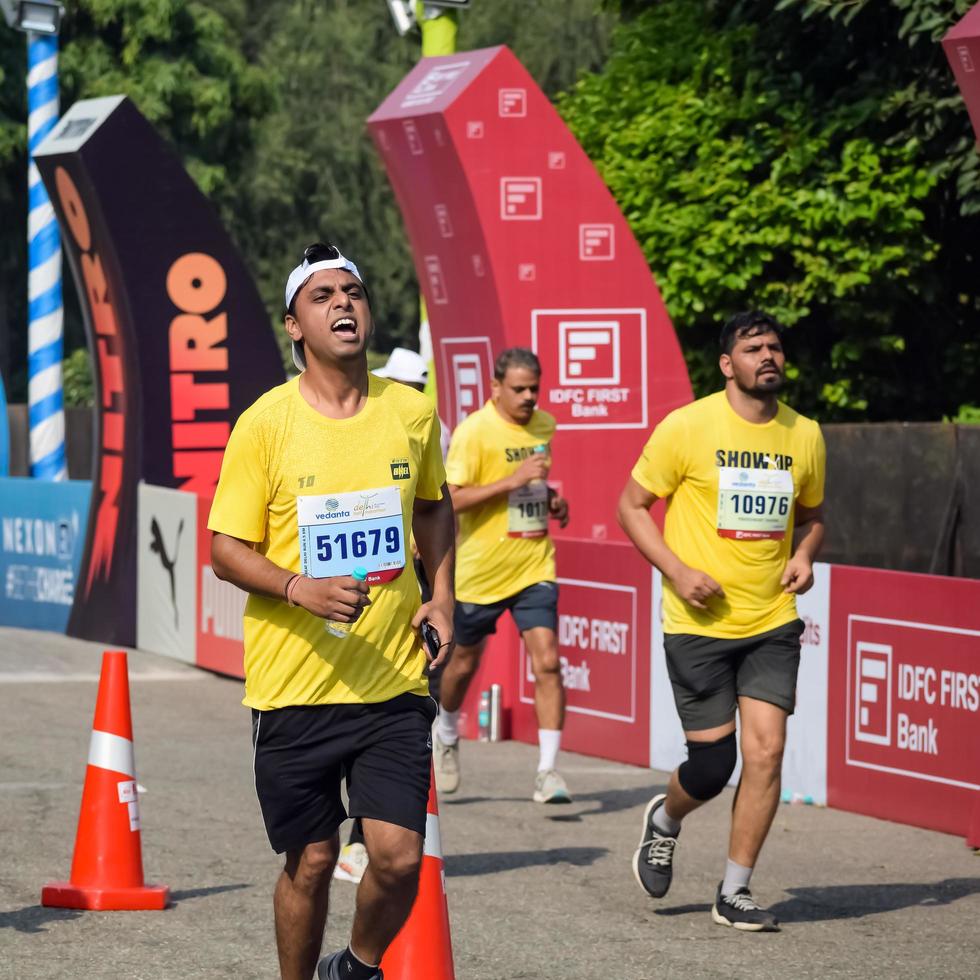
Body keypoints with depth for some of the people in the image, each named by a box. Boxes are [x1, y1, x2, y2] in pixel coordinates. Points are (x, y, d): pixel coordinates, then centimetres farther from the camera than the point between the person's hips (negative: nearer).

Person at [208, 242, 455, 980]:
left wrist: (442, 594, 9)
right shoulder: (266, 423, -6)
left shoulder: (413, 412, 3)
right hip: (294, 687, -2)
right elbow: (228, 551, -3)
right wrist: (301, 589, -21)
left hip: (395, 682, 2)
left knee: (398, 857, -6)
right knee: (311, 863, 5)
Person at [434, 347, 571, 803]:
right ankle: (446, 734, 44)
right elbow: (452, 499, -20)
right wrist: (512, 481, -26)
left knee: (547, 660, -13)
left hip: (534, 565, 3)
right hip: (480, 568, -3)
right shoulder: (474, 430, -13)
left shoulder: (545, 425, 7)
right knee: (464, 662, 14)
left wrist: (553, 500, 5)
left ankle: (548, 771, -12)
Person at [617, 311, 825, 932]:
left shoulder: (805, 435, 5)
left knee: (766, 750, -7)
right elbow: (633, 506, 0)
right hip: (699, 623, -3)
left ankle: (735, 892, 7)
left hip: (772, 623, 3)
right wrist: (677, 570, -13)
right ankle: (665, 820, 35)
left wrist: (804, 555, 0)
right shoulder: (688, 427, -7)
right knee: (712, 764, -1)